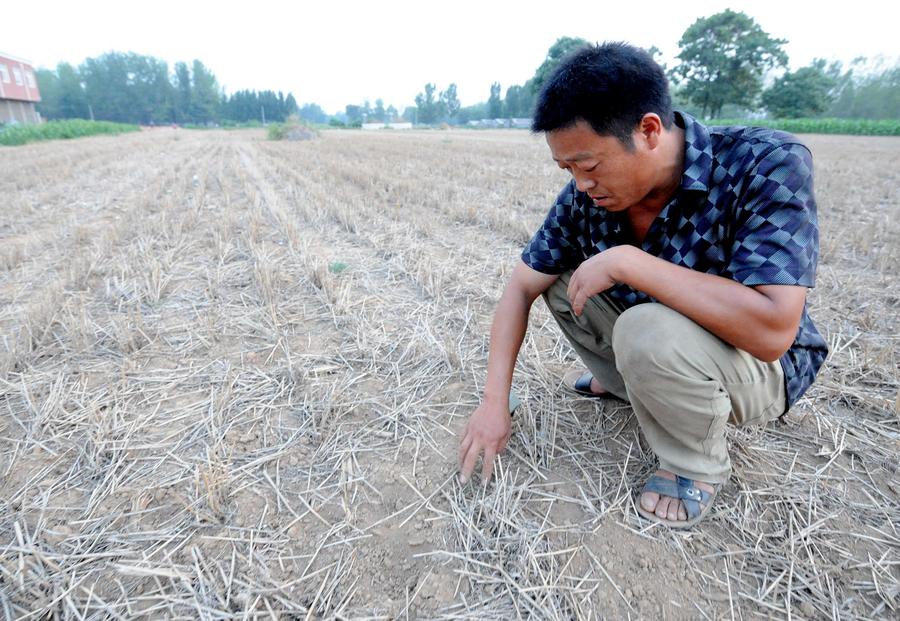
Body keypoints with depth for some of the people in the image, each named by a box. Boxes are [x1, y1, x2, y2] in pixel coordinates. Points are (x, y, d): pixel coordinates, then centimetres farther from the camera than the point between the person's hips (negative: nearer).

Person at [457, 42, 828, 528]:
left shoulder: (767, 166, -28)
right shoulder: (587, 194, -15)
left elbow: (771, 331, -38)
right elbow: (521, 288, -10)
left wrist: (625, 261, -37)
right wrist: (495, 401, -16)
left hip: (761, 367, -5)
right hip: (656, 343, 5)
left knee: (649, 330, -35)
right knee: (556, 279, -4)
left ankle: (697, 466, -4)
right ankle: (620, 382, 18)